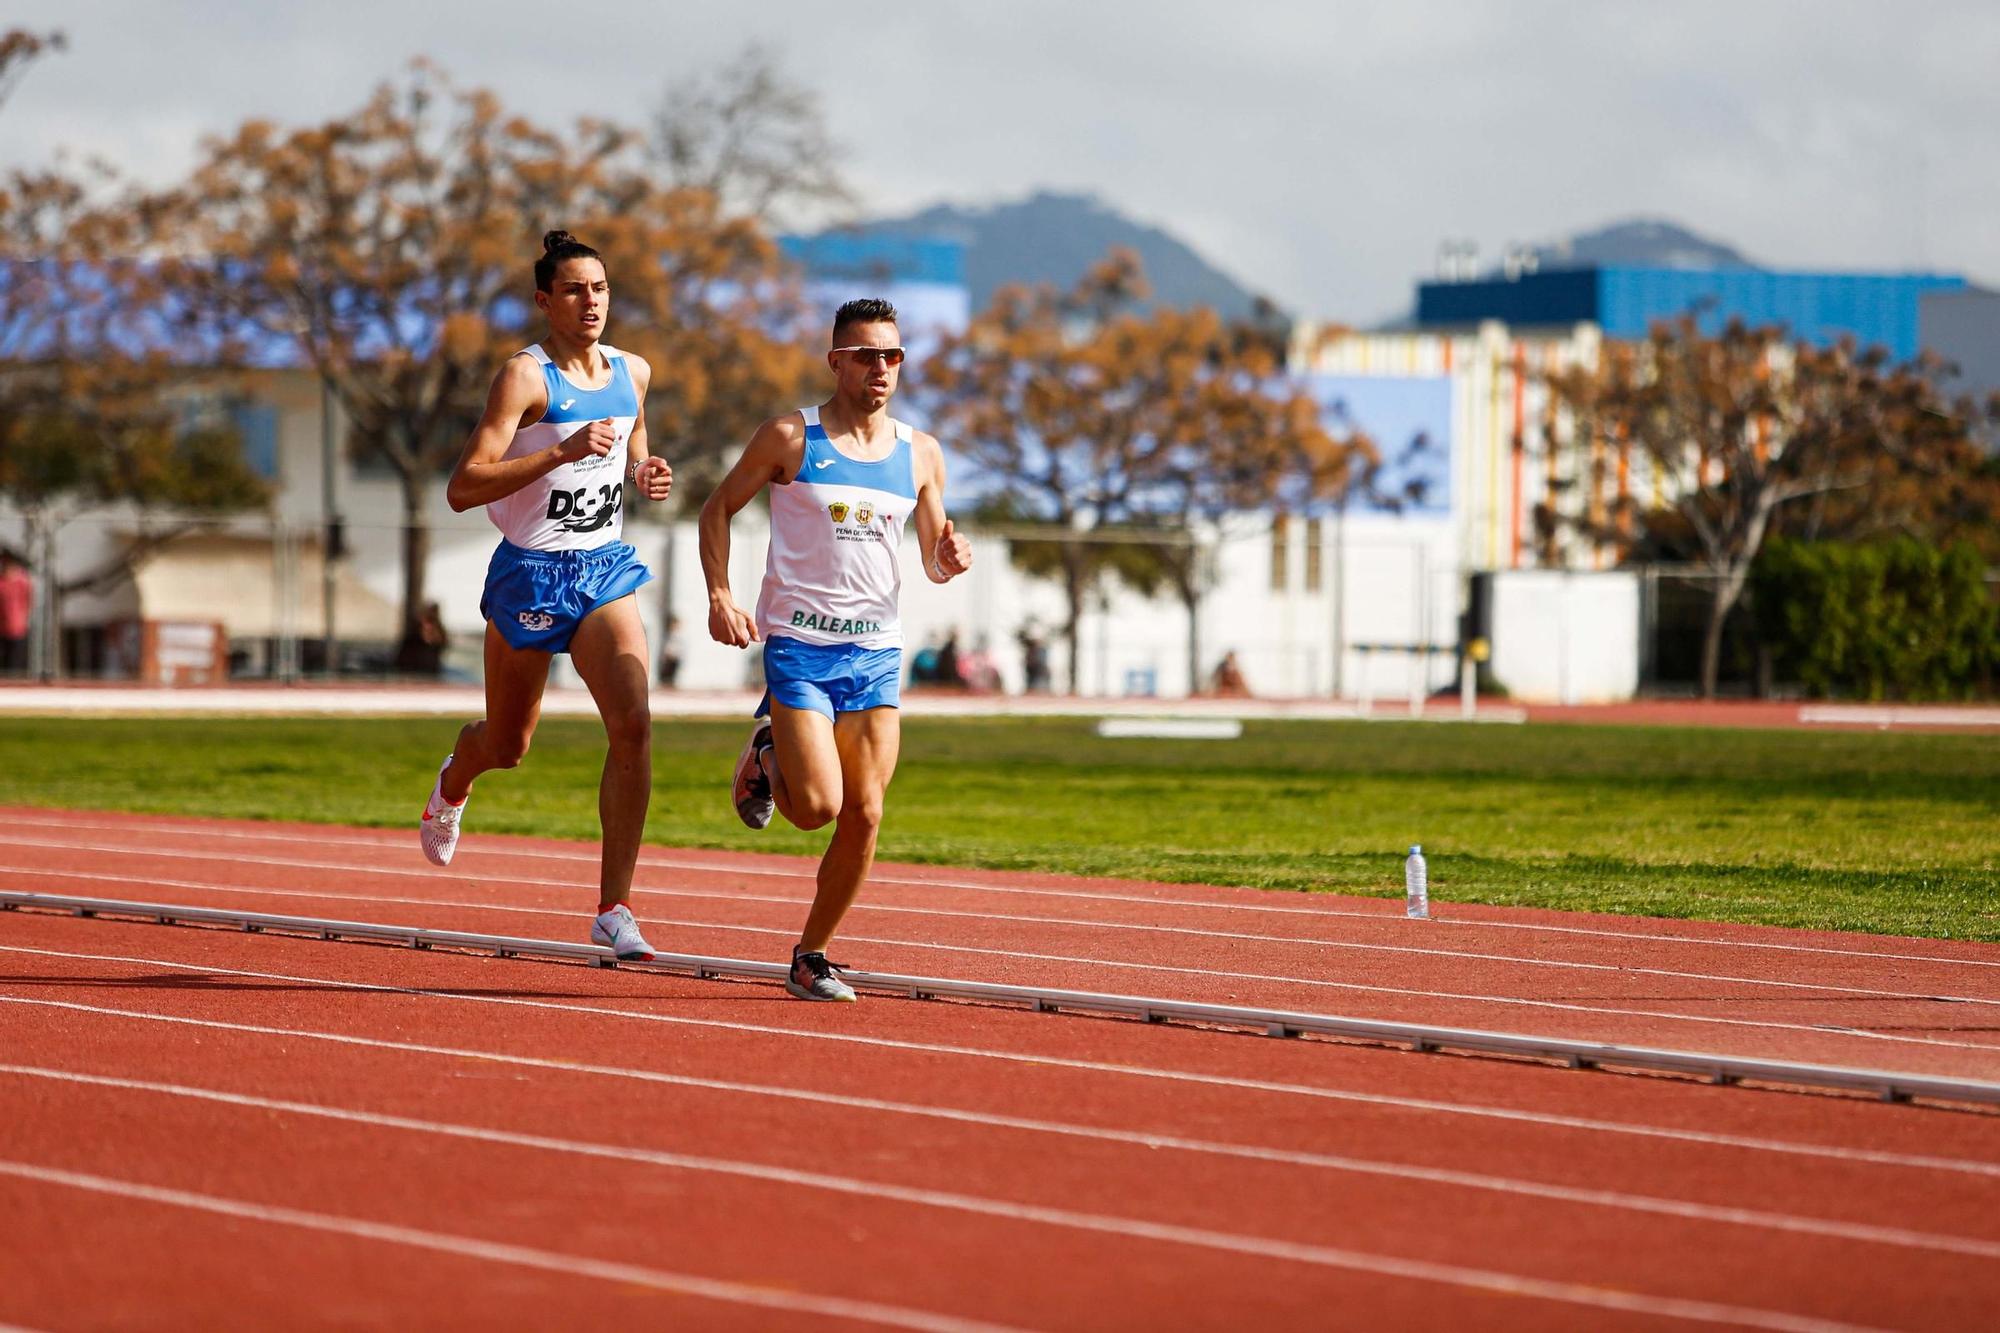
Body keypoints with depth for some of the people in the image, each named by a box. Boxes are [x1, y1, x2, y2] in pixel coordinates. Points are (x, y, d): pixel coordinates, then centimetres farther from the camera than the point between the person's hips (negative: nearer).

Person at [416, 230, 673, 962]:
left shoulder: (633, 373, 4)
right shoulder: (526, 377, -15)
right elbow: (462, 488, -23)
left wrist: (645, 473, 3)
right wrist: (563, 452, -31)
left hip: (606, 571, 4)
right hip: (531, 574, -4)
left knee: (633, 725, -17)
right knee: (507, 744, 14)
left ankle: (614, 908, -14)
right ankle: (454, 779, 54)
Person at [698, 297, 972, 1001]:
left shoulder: (920, 454, 8)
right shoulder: (789, 437, -3)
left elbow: (933, 560, 15)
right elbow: (718, 509, 5)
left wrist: (951, 560, -9)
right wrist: (720, 596, -8)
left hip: (877, 652, 4)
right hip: (798, 644, -4)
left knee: (864, 817, -2)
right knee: (817, 807, -14)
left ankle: (811, 955, 13)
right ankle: (766, 751, 20)